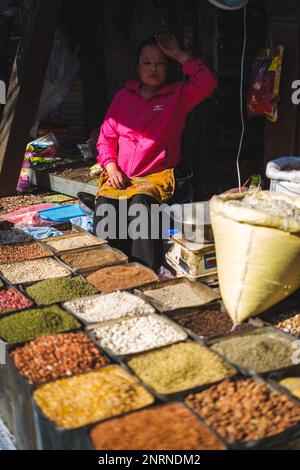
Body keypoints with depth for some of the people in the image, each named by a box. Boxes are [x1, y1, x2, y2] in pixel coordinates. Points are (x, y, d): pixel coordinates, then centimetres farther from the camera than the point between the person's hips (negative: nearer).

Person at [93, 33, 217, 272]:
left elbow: (208, 83, -11)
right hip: (120, 178, 3)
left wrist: (179, 54, -2)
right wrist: (111, 168, 0)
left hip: (159, 176, -3)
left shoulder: (178, 95, 9)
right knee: (104, 208, -28)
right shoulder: (124, 96, 18)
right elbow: (106, 137, 18)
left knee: (140, 204, -35)